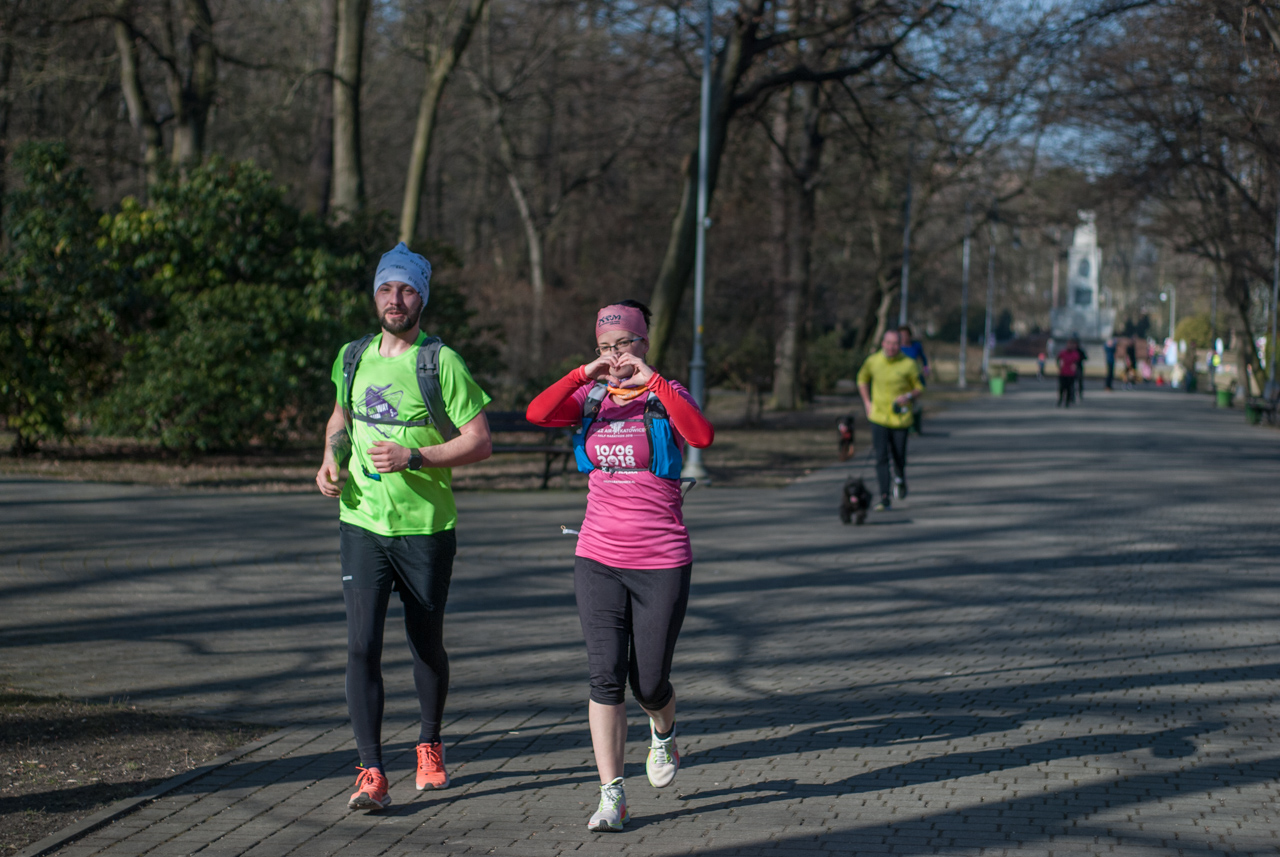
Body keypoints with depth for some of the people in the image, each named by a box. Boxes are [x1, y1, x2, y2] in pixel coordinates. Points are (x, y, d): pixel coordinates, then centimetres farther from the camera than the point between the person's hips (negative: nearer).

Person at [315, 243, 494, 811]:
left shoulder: (442, 363, -8)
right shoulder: (353, 358, 8)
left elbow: (480, 442, -10)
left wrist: (412, 457, -21)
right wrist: (331, 459, 8)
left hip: (426, 529, -3)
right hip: (362, 525, 3)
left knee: (427, 645, 12)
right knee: (361, 646, -10)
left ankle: (430, 746, 36)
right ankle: (371, 774, -10)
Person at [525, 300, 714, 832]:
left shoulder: (666, 396, -1)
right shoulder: (589, 398, 8)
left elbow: (702, 437, -23)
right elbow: (536, 414, -12)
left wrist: (652, 381, -24)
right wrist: (586, 373, -20)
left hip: (662, 563, -2)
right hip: (599, 559, 2)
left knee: (649, 682, 4)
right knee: (606, 677, -7)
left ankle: (663, 735, 39)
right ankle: (612, 795, -3)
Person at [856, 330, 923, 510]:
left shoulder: (908, 365, -7)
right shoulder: (872, 362, -2)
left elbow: (919, 389, 3)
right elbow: (862, 379, 18)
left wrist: (909, 396, -19)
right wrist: (867, 402, 9)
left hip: (900, 418, -1)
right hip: (878, 417, 1)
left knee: (899, 457, 10)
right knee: (881, 458, -8)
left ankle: (900, 479, 45)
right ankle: (884, 498, -8)